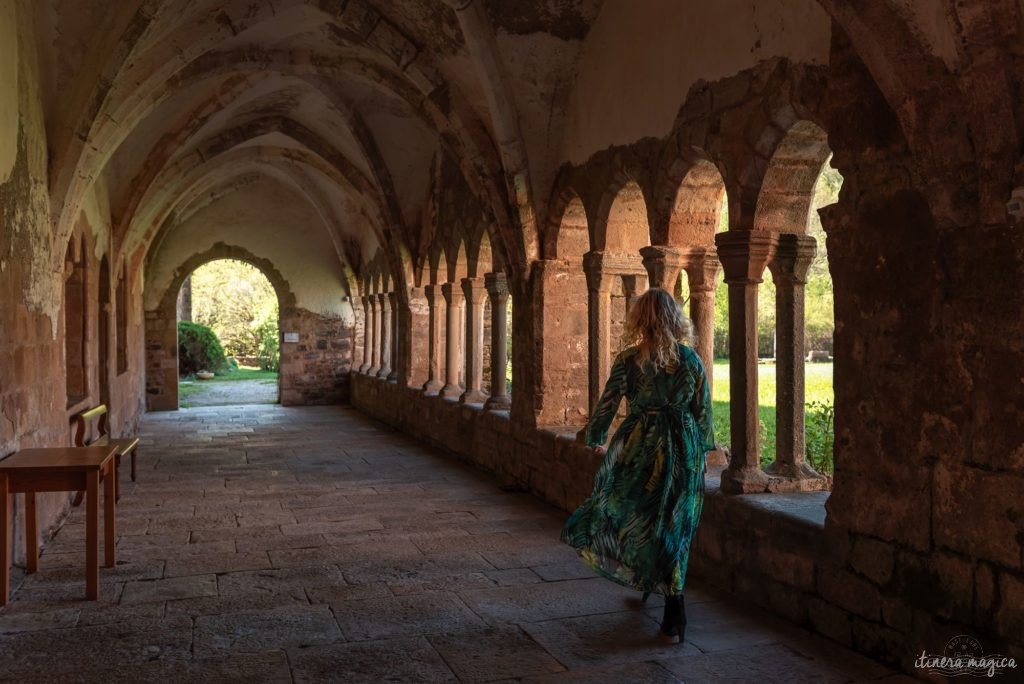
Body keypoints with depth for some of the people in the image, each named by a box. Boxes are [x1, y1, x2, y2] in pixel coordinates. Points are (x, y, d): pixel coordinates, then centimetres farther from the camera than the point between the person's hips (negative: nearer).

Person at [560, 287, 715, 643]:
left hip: (640, 446, -3)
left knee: (632, 516, 18)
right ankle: (673, 617, 11)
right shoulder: (691, 359, 0)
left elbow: (607, 404, -3)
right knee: (674, 524, 8)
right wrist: (703, 450, 17)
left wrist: (592, 436, 13)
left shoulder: (629, 359, -7)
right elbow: (703, 411, 5)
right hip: (684, 451, 3)